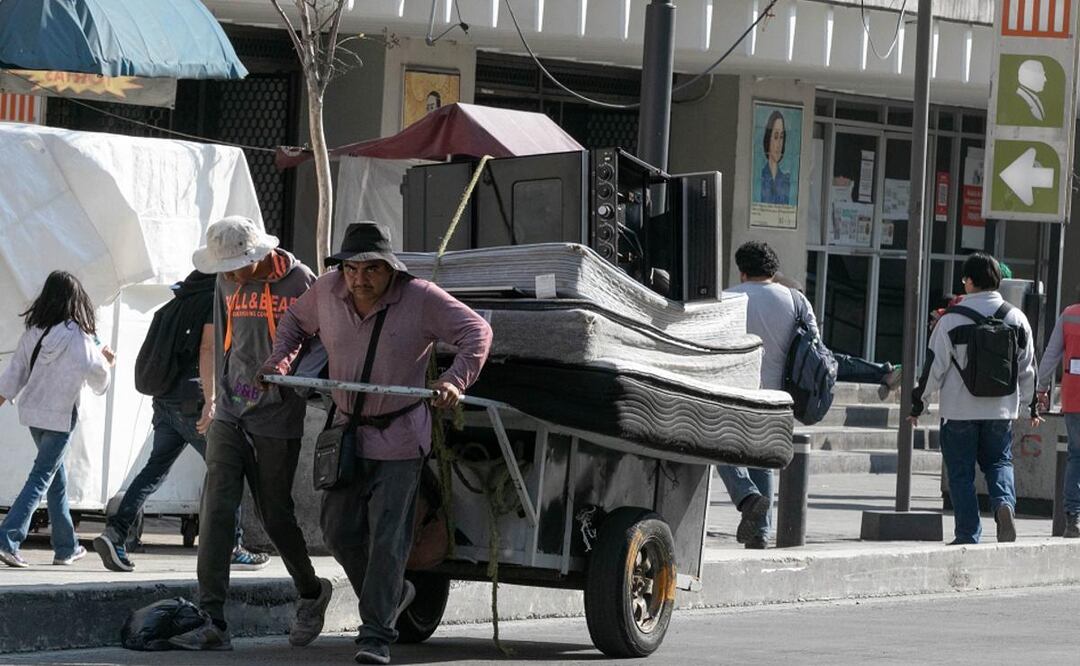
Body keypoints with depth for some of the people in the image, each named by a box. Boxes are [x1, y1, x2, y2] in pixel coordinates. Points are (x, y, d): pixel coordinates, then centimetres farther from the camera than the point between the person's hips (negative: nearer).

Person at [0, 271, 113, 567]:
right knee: (42, 477, -5)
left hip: (32, 410, 6)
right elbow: (96, 375, -7)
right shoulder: (77, 335, -14)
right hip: (60, 415, -6)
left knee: (57, 476, 17)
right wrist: (106, 361, 13)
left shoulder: (34, 331, 2)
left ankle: (66, 547, 23)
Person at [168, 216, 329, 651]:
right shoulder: (227, 282, 7)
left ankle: (312, 593, 32)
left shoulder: (299, 281, -9)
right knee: (216, 510, -7)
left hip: (276, 419, -4)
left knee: (274, 515, 4)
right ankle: (213, 623, -11)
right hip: (230, 415, 4)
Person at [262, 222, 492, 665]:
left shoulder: (420, 299, -15)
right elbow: (296, 319, 19)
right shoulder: (328, 291, -2)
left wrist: (456, 380, -30)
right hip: (348, 430, 5)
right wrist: (279, 360, 2)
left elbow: (477, 331, -14)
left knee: (387, 537, -9)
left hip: (399, 436, -5)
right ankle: (392, 594, 31)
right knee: (339, 528, 7)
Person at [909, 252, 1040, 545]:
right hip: (1001, 411, 3)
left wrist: (918, 401, 6)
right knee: (999, 462, 17)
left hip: (960, 411, -3)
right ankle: (1004, 503, -13)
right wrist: (1031, 403, 23)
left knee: (961, 472, 6)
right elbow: (1028, 367, 10)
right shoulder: (1016, 318, 2)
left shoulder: (951, 319, -9)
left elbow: (934, 367, -6)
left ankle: (968, 535, 5)